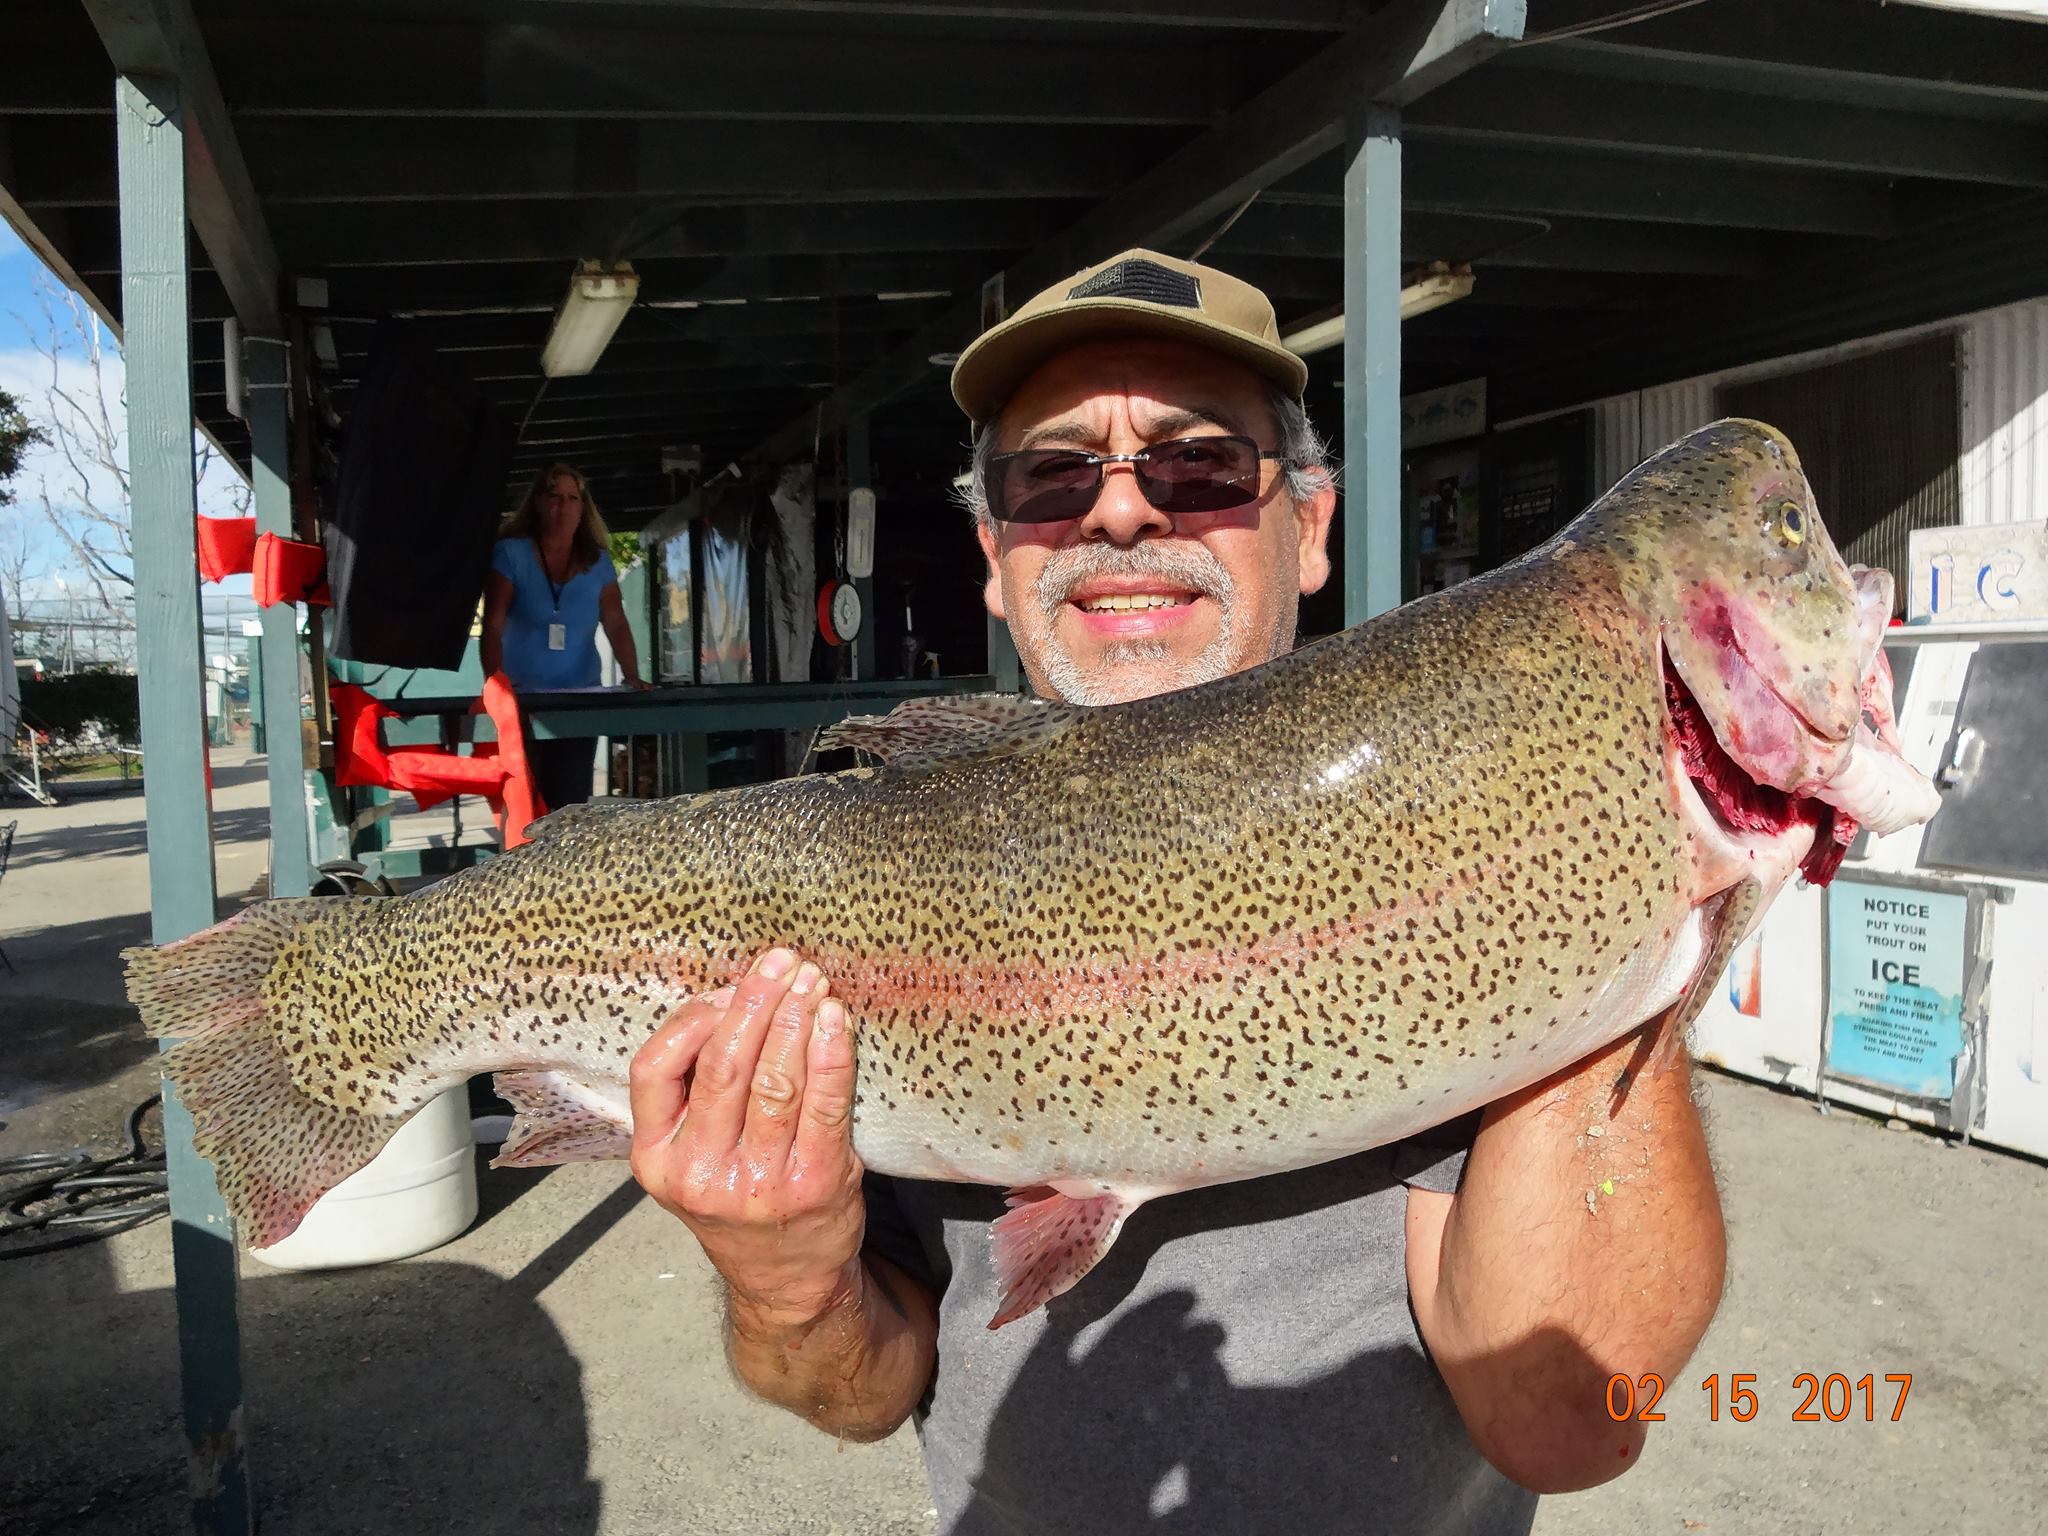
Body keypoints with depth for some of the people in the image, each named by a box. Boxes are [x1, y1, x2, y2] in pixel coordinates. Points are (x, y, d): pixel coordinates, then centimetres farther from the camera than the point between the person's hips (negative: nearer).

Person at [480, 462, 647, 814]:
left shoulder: (598, 561, 7)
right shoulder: (510, 553, -1)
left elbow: (616, 625, -1)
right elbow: (493, 627, -8)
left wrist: (633, 678, -17)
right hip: (522, 700, -2)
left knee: (572, 803, -2)